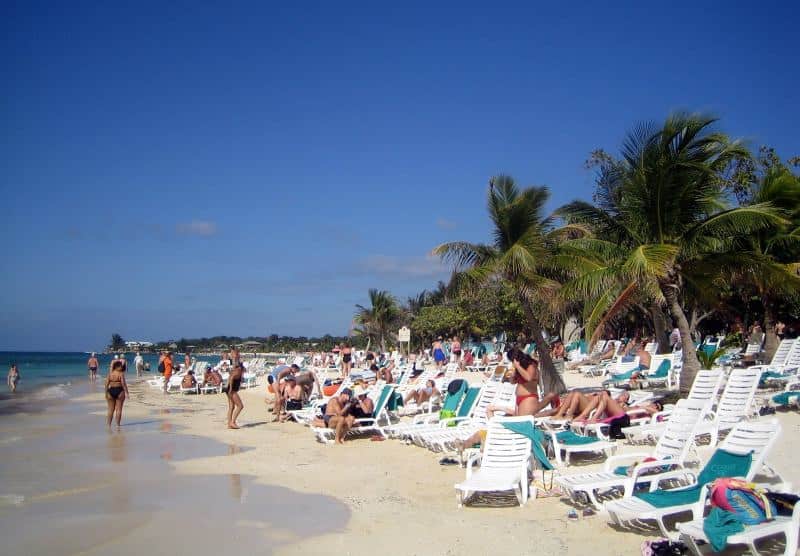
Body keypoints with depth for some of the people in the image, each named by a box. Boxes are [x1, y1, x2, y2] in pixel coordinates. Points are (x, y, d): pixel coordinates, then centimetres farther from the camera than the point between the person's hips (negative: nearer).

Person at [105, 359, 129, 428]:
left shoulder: (109, 374, 2)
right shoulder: (121, 374, -10)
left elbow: (106, 384, 1)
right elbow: (123, 384, -14)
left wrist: (106, 393, 7)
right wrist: (126, 392, -9)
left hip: (111, 391, 4)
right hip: (119, 391, -4)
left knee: (111, 409, 13)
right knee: (119, 409, 4)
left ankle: (108, 424, 14)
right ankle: (118, 425, 5)